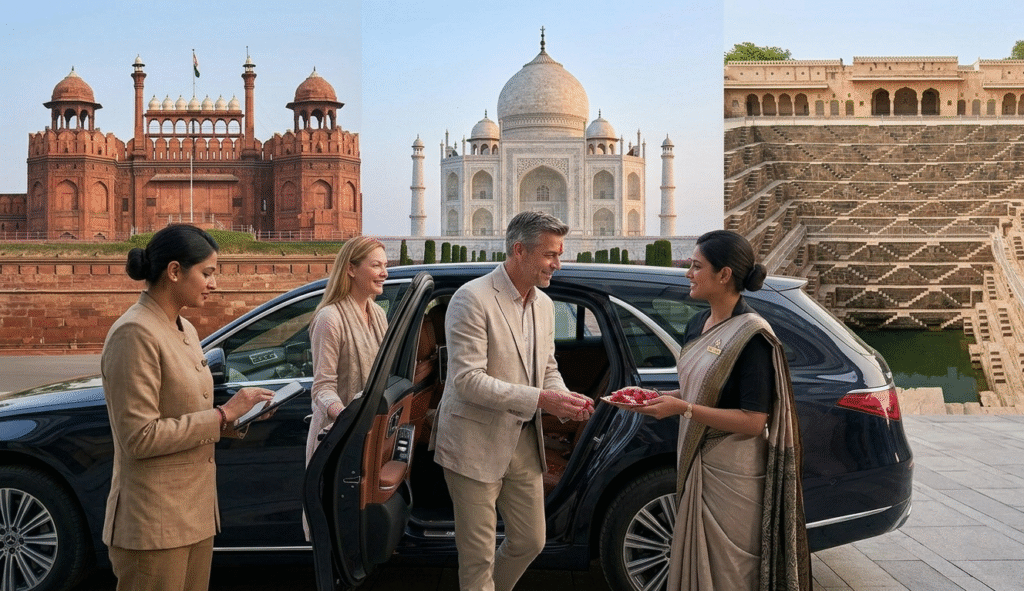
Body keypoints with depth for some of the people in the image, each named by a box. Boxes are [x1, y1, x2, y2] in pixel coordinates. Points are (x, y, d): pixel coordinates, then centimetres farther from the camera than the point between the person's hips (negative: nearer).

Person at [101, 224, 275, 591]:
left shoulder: (184, 330, 11)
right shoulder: (135, 334, -16)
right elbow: (139, 437, -21)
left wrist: (234, 420, 0)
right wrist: (223, 415, -17)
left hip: (195, 512, 8)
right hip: (155, 525, -8)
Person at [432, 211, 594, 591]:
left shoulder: (544, 304, 8)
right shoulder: (473, 299, -17)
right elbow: (467, 380, -23)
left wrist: (565, 401, -6)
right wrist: (539, 400, -27)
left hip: (524, 442, 8)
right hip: (476, 445, -7)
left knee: (530, 542, 17)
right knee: (478, 557, 4)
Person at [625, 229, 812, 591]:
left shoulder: (751, 335, -18)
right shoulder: (698, 325, 7)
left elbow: (754, 421, -22)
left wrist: (682, 409, -24)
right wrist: (660, 398, 0)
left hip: (732, 477, -8)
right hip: (696, 465, 8)